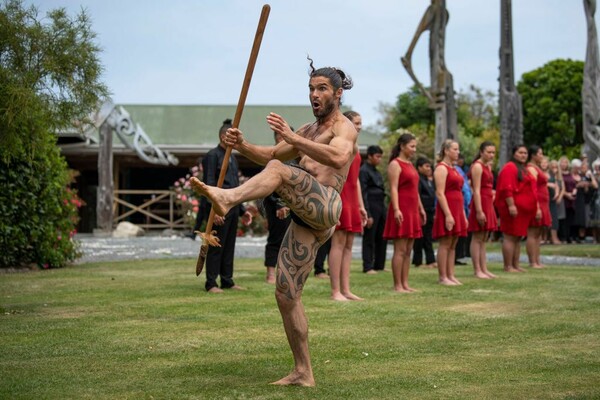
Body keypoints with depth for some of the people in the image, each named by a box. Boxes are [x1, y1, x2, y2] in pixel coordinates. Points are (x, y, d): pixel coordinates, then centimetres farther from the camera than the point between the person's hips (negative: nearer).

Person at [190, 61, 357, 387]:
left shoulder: (344, 127, 2)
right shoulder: (309, 131, 29)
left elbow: (338, 158, -21)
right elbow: (269, 154, 28)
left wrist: (291, 137, -28)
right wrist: (242, 146, 8)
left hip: (325, 207, -8)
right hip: (303, 222, 8)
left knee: (279, 171, -31)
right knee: (286, 296, 4)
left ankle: (228, 198, -57)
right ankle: (303, 373, 11)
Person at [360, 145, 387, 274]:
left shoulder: (376, 172, 16)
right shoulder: (364, 171, -9)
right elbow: (363, 194, -13)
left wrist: (383, 209, 13)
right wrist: (368, 215, -17)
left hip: (381, 206, 8)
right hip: (371, 207, -8)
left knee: (382, 238, 11)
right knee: (369, 239, -2)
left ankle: (379, 265, 20)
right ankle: (368, 267, 4)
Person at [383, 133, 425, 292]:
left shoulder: (410, 164, 19)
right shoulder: (395, 164, -7)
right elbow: (393, 189, -16)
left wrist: (421, 208, 21)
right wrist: (396, 209, -24)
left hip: (412, 211, 9)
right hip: (401, 210, -9)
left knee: (408, 250, 9)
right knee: (400, 250, -8)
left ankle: (405, 284, 12)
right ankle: (397, 285, -5)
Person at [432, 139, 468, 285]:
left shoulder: (454, 169, 19)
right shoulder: (441, 168, -8)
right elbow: (440, 193, -16)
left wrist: (463, 215, 17)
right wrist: (448, 215, -21)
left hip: (457, 210, 9)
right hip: (446, 209, -9)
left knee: (453, 245, 8)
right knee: (445, 244, -6)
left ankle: (451, 275, 11)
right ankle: (443, 277, -4)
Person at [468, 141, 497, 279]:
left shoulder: (488, 166, 16)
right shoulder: (477, 166, -12)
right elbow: (476, 190, -17)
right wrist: (479, 211, -21)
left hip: (488, 203, 9)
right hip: (480, 203, -9)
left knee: (483, 240, 10)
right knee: (477, 238, -4)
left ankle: (484, 269, 13)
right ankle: (477, 270, -2)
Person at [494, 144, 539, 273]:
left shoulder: (524, 169, 21)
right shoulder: (510, 168, -9)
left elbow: (530, 189, 26)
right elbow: (507, 188, -19)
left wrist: (536, 208, 21)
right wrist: (511, 205, -25)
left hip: (523, 209, 10)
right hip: (513, 209, -9)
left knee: (518, 238, 11)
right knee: (510, 237, -7)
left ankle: (516, 265, 15)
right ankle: (508, 266, -5)